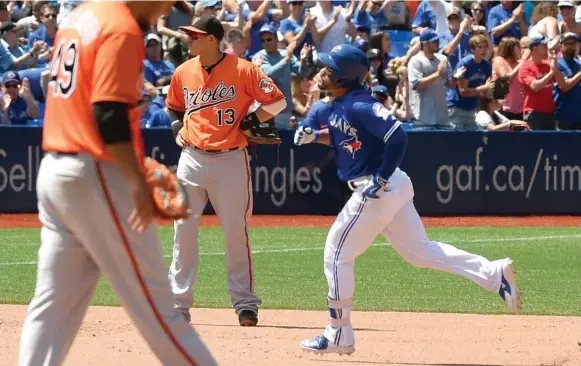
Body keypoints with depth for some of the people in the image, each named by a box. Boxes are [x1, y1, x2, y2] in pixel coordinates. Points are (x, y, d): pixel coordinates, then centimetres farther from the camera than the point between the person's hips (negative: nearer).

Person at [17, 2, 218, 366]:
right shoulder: (122, 30, -14)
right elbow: (109, 116, -21)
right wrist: (139, 183, -20)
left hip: (53, 170, 8)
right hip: (97, 176, -8)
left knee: (54, 301, 7)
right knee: (153, 300, -2)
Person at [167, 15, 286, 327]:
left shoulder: (243, 70, -9)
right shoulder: (183, 72, 6)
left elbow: (277, 101, -4)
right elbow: (174, 107, 23)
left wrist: (251, 120, -13)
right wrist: (177, 128, 6)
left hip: (230, 159, -4)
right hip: (192, 158, 4)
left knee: (236, 233, -1)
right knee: (183, 229, 1)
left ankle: (245, 304, 8)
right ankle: (178, 302, 6)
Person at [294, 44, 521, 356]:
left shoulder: (359, 107, -20)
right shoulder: (330, 108, 9)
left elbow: (397, 137, -27)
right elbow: (315, 117, 28)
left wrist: (381, 181, -24)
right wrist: (310, 134, 4)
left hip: (379, 190, -10)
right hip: (393, 189, 10)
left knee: (337, 254, 1)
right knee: (420, 251, 12)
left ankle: (339, 336, 8)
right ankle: (493, 273, 3)